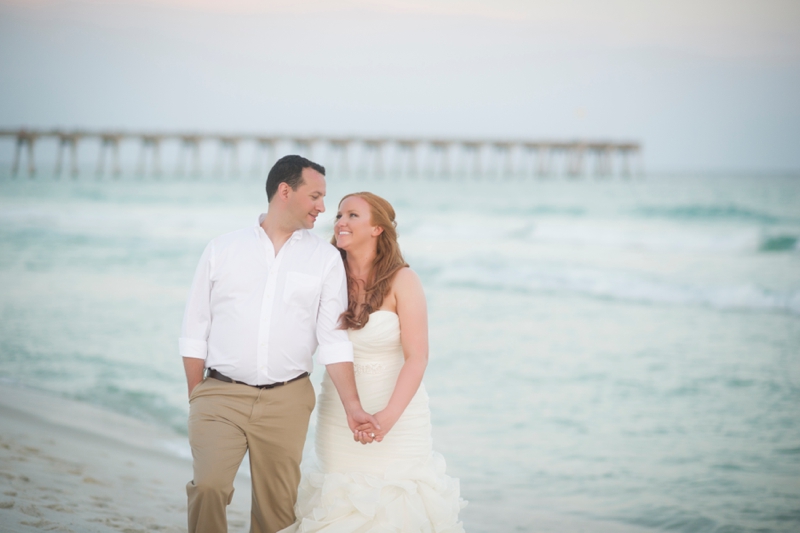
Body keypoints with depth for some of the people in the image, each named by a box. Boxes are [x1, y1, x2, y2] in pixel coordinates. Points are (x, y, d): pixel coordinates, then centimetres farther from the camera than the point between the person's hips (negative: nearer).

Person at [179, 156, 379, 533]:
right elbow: (195, 332, 8)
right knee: (208, 487, -19)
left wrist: (352, 407, -5)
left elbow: (333, 340, 3)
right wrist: (196, 398, 3)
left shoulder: (325, 259, 7)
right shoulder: (221, 250, 7)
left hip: (285, 402, 1)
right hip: (220, 395, -1)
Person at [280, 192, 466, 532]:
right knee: (341, 504, 4)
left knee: (394, 499, -3)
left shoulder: (401, 280, -8)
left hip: (396, 412, -3)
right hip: (337, 414, 3)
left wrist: (388, 415, -26)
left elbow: (417, 357, -14)